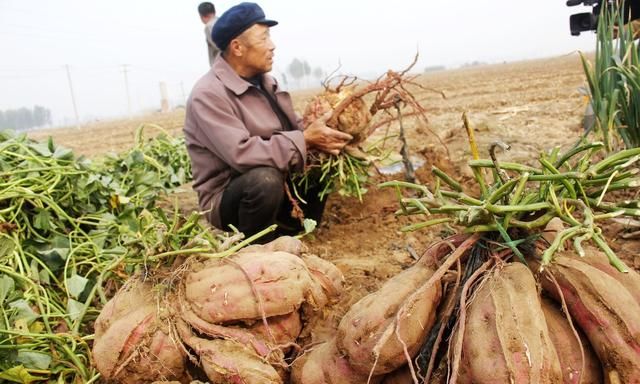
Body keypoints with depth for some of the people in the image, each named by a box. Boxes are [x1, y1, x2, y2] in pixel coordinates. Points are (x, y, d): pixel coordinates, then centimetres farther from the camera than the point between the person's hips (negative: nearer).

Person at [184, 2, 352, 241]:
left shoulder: (263, 81, 7)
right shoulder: (208, 95, -21)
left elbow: (293, 128, 8)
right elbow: (242, 153, -33)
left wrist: (319, 133, -14)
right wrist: (306, 140, -28)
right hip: (226, 200, -8)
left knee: (323, 162, 0)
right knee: (265, 178, -37)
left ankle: (289, 237, 4)